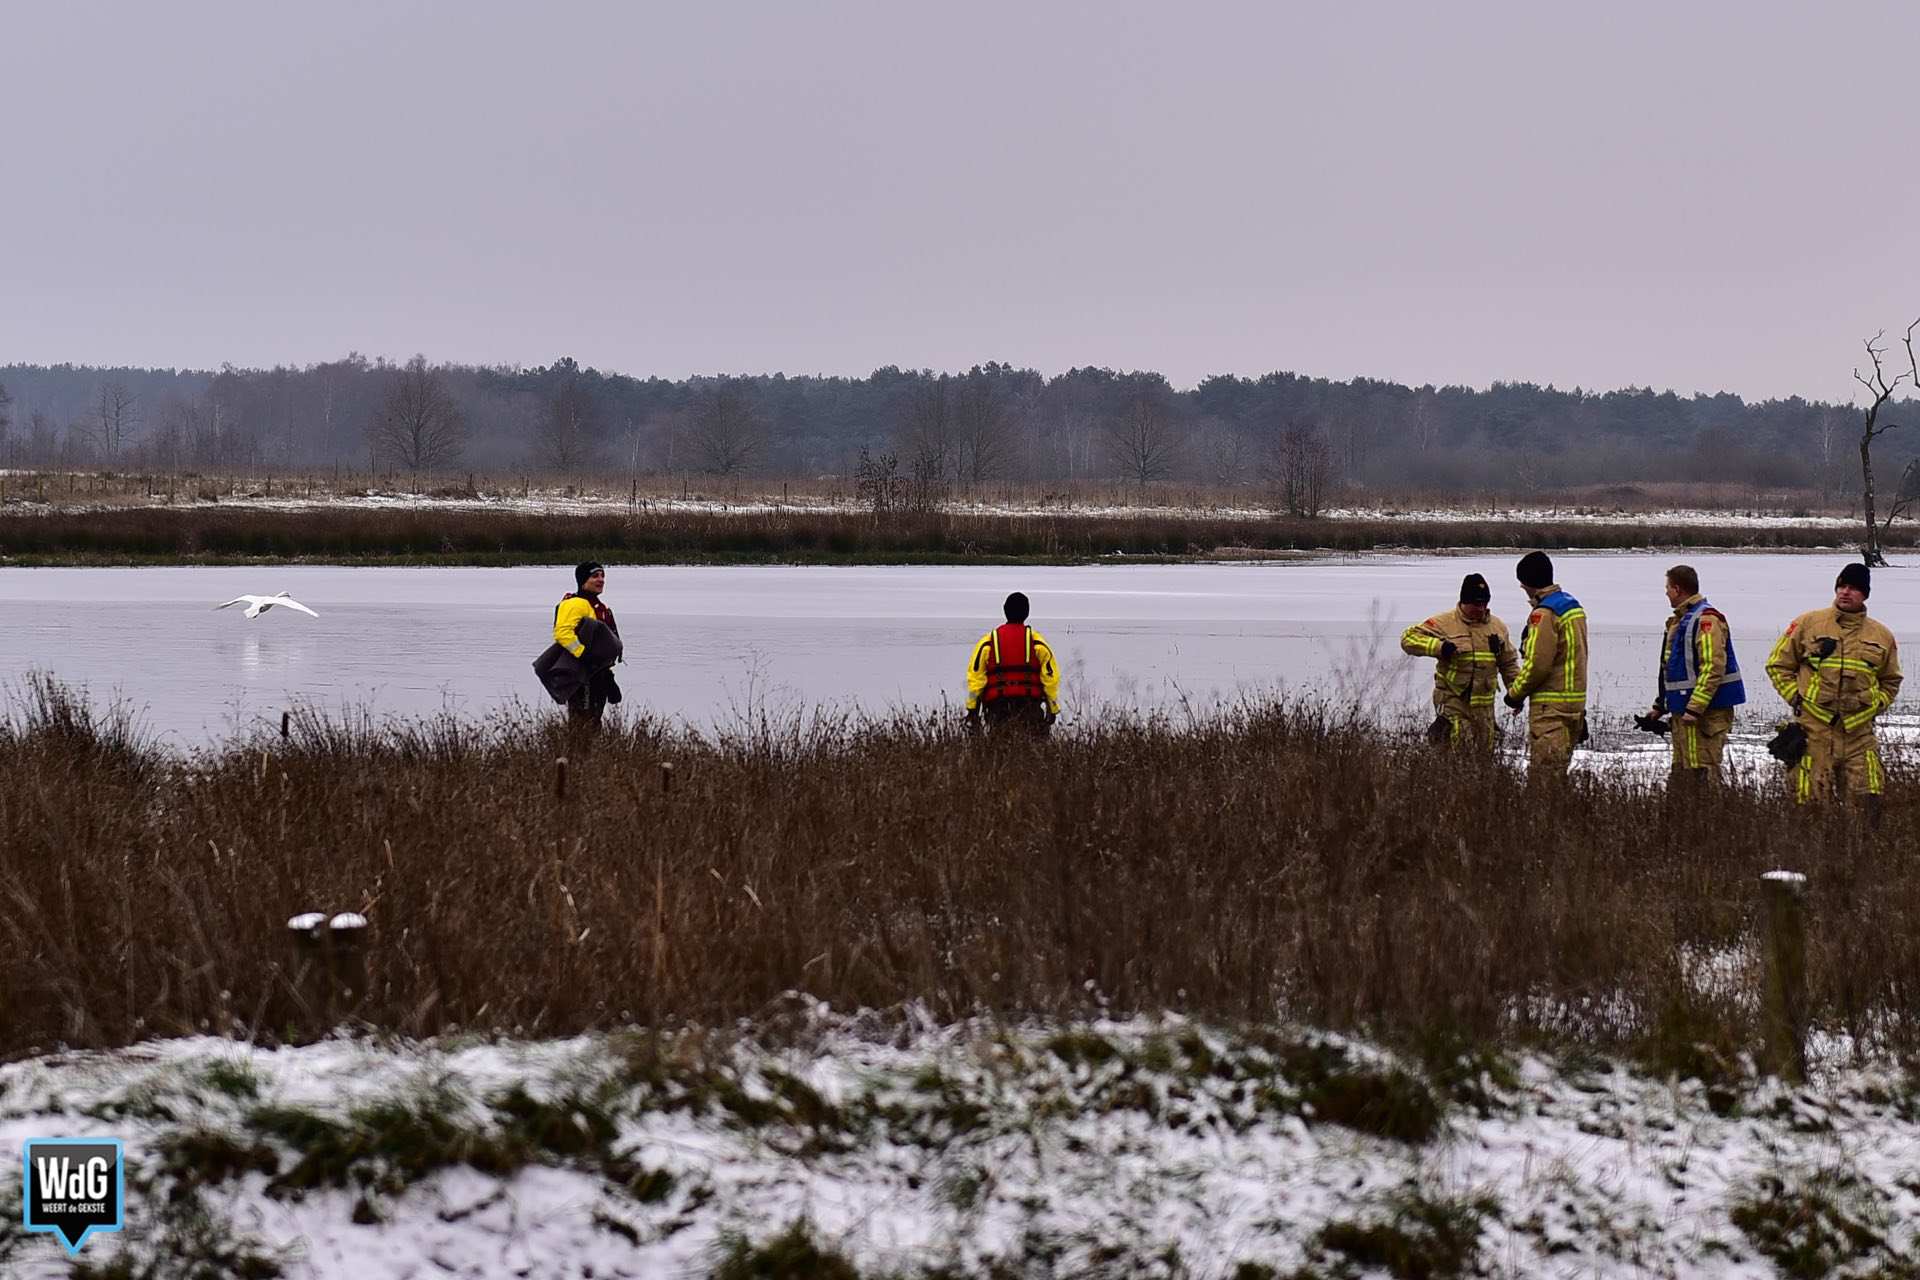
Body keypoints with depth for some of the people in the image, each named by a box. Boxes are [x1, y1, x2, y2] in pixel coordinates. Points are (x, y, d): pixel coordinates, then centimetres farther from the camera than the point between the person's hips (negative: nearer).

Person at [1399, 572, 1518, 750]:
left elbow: (1508, 663, 21)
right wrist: (1439, 646, -23)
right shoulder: (1445, 623, -4)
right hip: (1452, 699, -5)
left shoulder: (1497, 627, 11)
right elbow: (1409, 638, -11)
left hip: (1483, 703, 5)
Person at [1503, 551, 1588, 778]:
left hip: (1550, 708, -9)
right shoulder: (1573, 606, 14)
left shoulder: (1544, 614, -16)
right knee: (1559, 771, 13)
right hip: (1575, 701, 9)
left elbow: (1537, 664, -19)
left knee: (1543, 771, -8)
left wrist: (1515, 693, -5)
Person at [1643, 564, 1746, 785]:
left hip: (1705, 712, -10)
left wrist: (1694, 708, -26)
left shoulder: (1706, 620, -14)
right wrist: (1660, 706, 25)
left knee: (1702, 772, -12)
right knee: (1681, 772, 12)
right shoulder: (1678, 621, 19)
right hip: (1683, 710, 10)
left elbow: (1713, 667, -23)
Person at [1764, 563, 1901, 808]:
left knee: (1868, 807, -5)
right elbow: (1778, 665, 11)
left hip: (1859, 732, 2)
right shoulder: (1808, 624, 4)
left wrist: (1875, 705, 11)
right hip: (1814, 732, -2)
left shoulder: (1881, 636, 12)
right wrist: (1796, 698, 1)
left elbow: (1891, 681, 27)